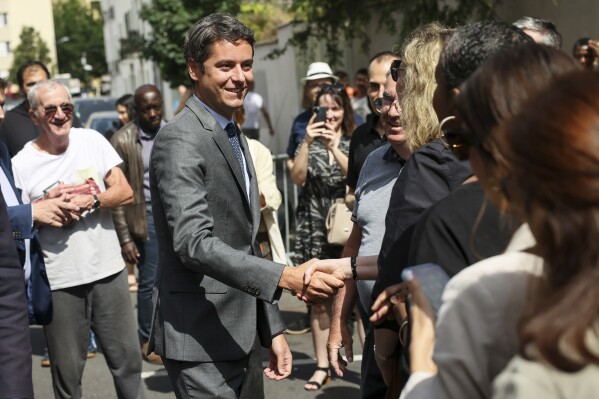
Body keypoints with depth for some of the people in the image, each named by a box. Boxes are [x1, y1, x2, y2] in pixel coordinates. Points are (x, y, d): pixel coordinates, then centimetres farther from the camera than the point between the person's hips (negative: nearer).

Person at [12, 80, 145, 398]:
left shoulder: (92, 141, 3)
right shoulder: (21, 165, -4)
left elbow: (125, 192, 2)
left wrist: (91, 200, -14)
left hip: (109, 270, 2)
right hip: (59, 282, -2)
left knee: (128, 360, 10)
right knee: (66, 371, 8)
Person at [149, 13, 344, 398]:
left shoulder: (235, 137, 15)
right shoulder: (180, 140, -15)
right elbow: (194, 243, -26)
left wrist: (272, 329, 16)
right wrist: (286, 277, -34)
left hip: (237, 334, 9)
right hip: (198, 337, -9)